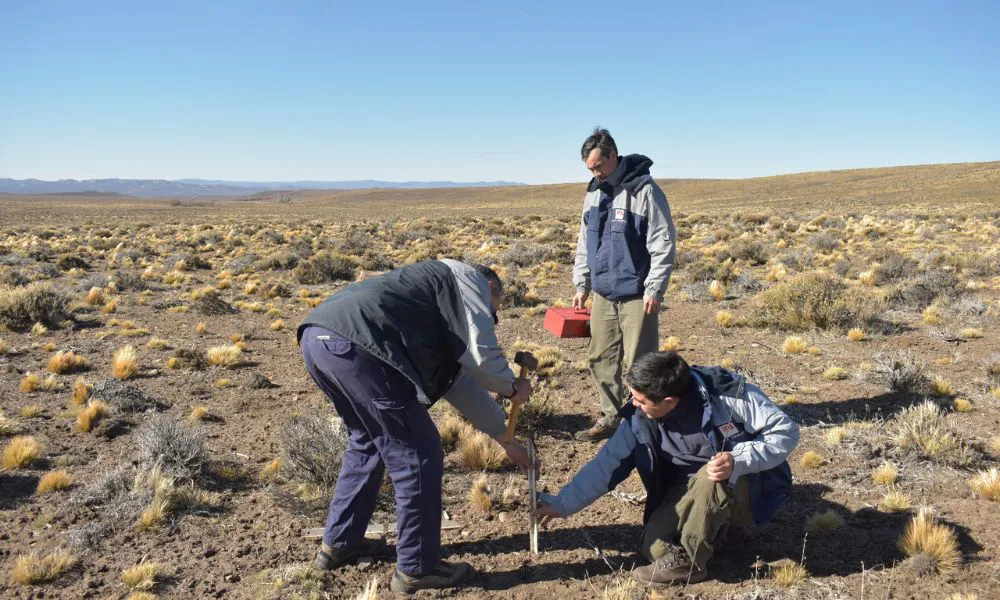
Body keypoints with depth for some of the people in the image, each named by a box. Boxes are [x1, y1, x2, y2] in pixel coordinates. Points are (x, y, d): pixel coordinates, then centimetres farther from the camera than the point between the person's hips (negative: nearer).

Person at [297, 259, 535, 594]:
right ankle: (417, 568, 16)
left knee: (368, 441, 29)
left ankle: (338, 543, 39)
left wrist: (505, 440, 44)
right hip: (353, 344, -10)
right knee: (417, 455, 4)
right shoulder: (469, 279, 14)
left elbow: (458, 378, 40)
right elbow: (481, 354, 0)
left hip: (317, 337, 10)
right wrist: (512, 388, 22)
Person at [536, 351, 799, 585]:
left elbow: (785, 430, -19)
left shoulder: (728, 394, -25)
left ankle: (688, 561, -16)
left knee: (709, 478, -37)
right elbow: (606, 464, -5)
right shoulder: (640, 418, -13)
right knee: (656, 549, -18)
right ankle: (716, 522, 10)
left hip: (747, 488, -4)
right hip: (691, 494, 5)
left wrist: (739, 461, -35)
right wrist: (561, 504, -8)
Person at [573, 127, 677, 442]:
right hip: (603, 294, 7)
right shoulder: (594, 193, 12)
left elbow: (663, 244, -11)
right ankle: (610, 417, 23)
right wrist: (581, 285, 15)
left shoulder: (644, 190, -10)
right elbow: (585, 243, 19)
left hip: (636, 295, -7)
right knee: (601, 358, 10)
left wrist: (654, 289, -15)